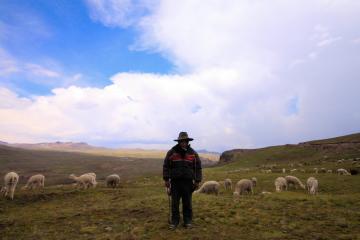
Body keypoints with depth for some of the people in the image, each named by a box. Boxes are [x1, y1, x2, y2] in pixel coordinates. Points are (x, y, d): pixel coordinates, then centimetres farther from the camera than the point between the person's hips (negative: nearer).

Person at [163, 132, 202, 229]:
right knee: (175, 202, 7)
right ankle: (174, 221, 22)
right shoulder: (171, 152, -1)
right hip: (175, 182, 0)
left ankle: (187, 221, 23)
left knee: (187, 202, 8)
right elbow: (166, 166, 3)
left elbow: (198, 168, 5)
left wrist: (197, 181, 1)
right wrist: (166, 179, 0)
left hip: (188, 182, 0)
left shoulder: (193, 153, 2)